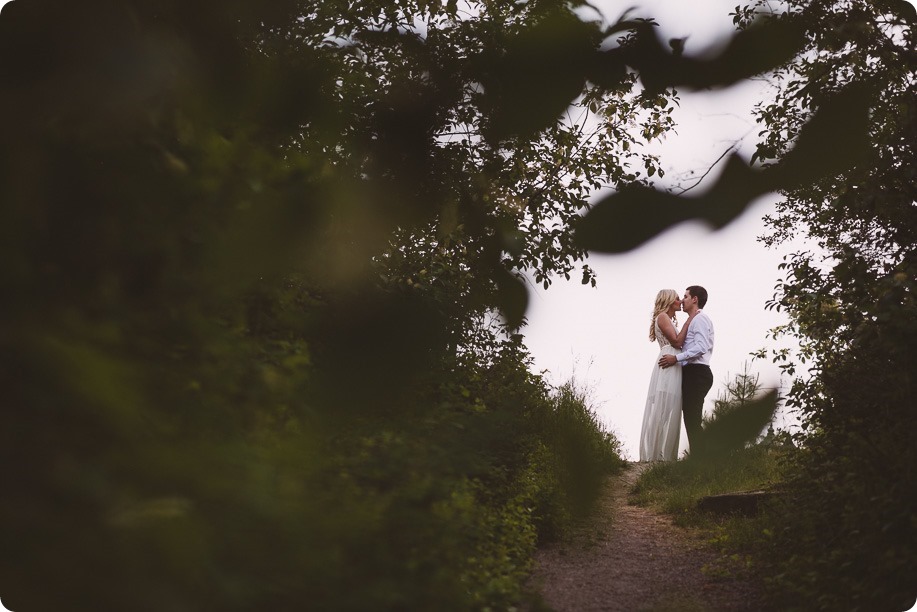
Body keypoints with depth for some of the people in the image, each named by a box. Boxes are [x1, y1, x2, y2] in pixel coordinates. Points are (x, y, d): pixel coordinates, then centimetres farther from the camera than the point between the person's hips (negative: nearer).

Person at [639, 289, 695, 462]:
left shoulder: (669, 320, 25)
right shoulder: (662, 316, -2)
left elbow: (678, 343, 17)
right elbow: (676, 342, -11)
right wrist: (689, 320, -7)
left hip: (674, 368, 10)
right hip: (668, 366, -10)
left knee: (670, 412, 5)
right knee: (663, 411, -11)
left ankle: (665, 455, 4)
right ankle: (657, 455, -13)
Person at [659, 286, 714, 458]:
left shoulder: (700, 319, -8)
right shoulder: (693, 320, 23)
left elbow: (701, 347, -20)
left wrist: (676, 358, -20)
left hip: (697, 373, -10)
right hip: (692, 373, 10)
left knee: (692, 419, -14)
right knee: (691, 419, 9)